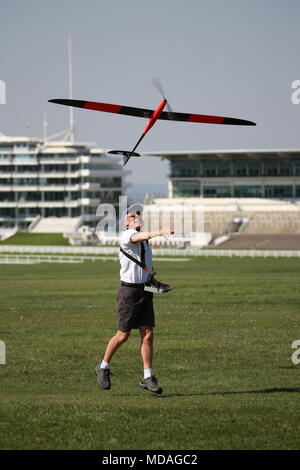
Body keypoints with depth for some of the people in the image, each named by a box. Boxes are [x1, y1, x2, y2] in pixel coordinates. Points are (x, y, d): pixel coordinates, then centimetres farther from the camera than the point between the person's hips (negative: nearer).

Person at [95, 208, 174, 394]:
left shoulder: (146, 241, 14)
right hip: (129, 290, -6)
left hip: (146, 290, 6)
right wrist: (160, 232, -50)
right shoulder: (126, 236, -10)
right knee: (123, 335, 1)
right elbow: (139, 237, -34)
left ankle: (148, 377, 3)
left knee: (148, 334, 0)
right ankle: (104, 367, 21)